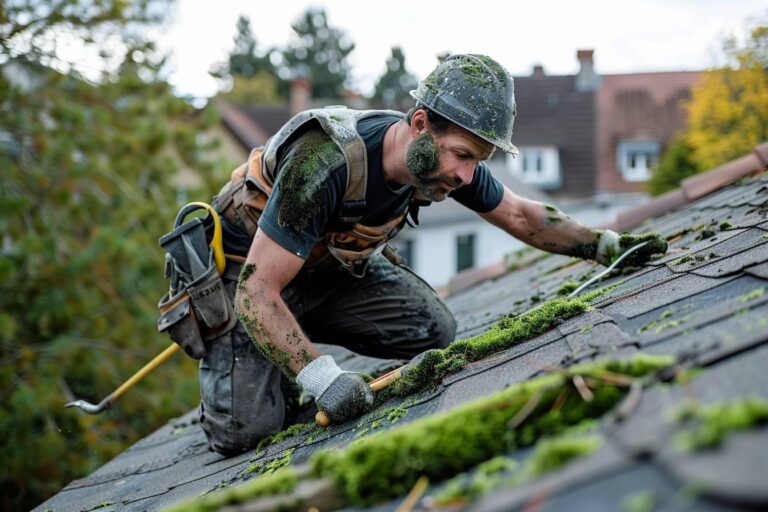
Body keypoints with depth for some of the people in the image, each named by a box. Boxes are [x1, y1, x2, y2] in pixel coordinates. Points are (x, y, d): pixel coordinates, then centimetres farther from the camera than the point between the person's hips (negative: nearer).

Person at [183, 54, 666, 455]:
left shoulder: (444, 152, -16)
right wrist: (323, 377, -45)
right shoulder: (326, 163, -38)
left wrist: (607, 244, -2)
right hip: (249, 266, -6)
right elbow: (257, 292, -37)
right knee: (243, 429, -23)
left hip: (336, 264, 7)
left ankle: (301, 331, 8)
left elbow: (520, 215, 4)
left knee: (434, 331, -13)